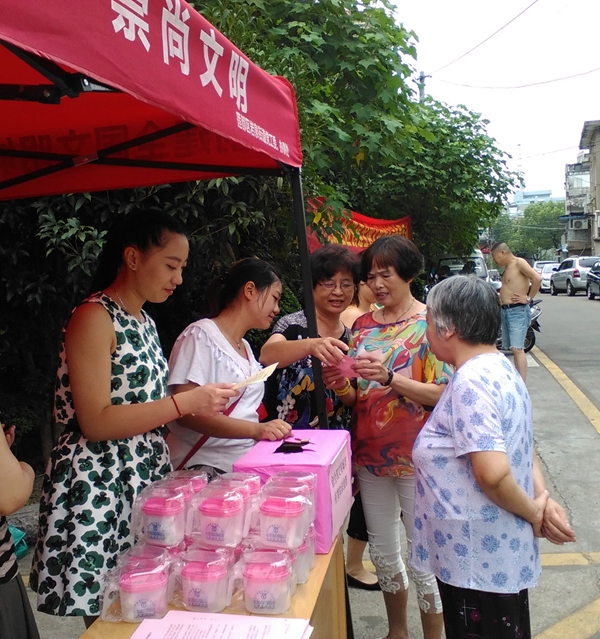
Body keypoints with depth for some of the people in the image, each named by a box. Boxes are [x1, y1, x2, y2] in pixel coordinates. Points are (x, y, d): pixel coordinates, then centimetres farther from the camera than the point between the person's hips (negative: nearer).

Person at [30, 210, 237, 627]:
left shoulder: (144, 322, 11)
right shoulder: (93, 318, -14)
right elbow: (95, 423, -20)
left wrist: (203, 405, 8)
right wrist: (187, 402, -22)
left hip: (146, 479, 8)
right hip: (100, 489, -8)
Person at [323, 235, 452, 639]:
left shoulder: (430, 324, -9)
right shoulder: (363, 325, 6)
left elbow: (442, 394, -15)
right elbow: (356, 397, 9)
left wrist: (390, 378, -28)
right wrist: (342, 386, -13)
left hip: (415, 458, -5)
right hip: (371, 454, 5)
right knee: (383, 551, 19)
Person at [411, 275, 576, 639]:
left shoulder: (470, 382, -25)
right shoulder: (500, 367, 6)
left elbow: (493, 473, -31)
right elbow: (521, 444, 13)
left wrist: (533, 512, -14)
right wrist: (542, 499, 1)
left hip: (478, 561, -9)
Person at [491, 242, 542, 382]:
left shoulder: (519, 263, -9)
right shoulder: (507, 268, 18)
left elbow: (537, 278, -20)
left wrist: (528, 298, -16)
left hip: (518, 311, -10)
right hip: (505, 311, 10)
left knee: (517, 348, -16)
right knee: (514, 349, 12)